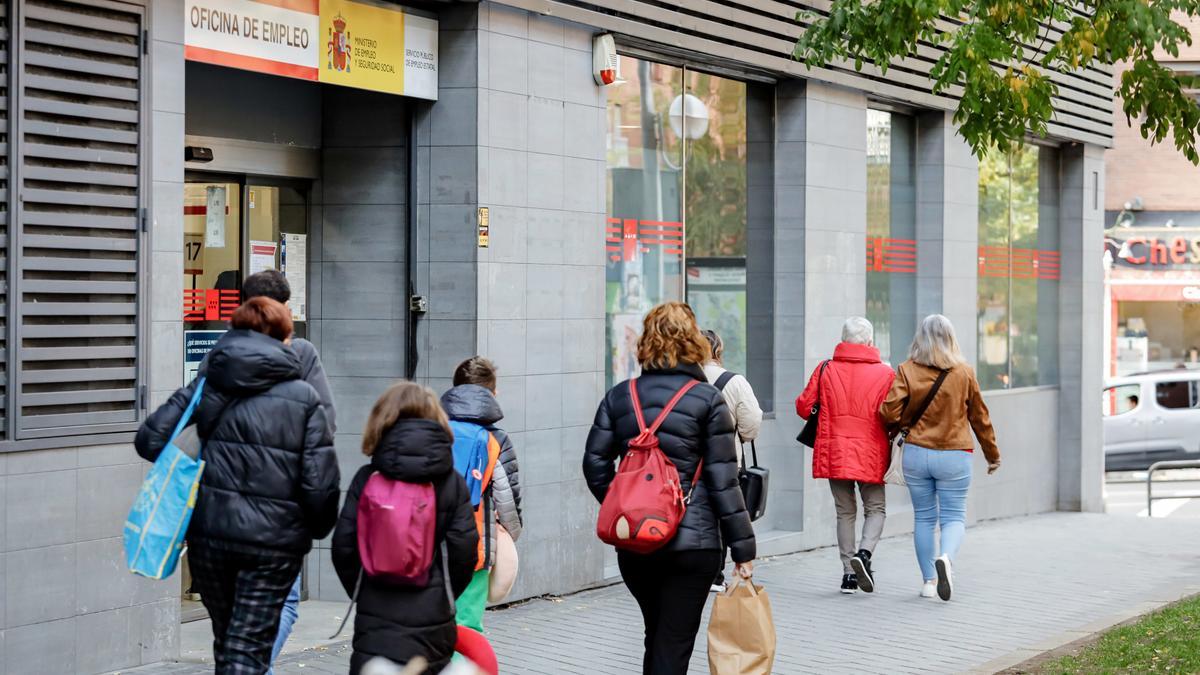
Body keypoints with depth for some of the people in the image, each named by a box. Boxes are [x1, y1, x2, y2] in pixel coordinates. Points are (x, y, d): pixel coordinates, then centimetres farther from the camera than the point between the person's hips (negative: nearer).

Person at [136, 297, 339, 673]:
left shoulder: (207, 387, 3)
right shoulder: (305, 399, -4)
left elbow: (150, 439, -2)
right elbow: (320, 483, -9)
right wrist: (317, 529, 9)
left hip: (209, 533, 3)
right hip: (273, 542, -3)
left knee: (226, 640, 21)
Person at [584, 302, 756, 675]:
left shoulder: (619, 397, 5)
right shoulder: (707, 400, -5)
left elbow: (595, 465, 4)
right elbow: (723, 480, -7)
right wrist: (743, 547, -3)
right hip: (692, 542, -4)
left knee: (656, 637, 21)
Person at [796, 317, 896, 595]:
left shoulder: (825, 370, 1)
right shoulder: (885, 374, -3)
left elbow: (803, 406, 4)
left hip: (834, 453, 2)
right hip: (871, 455, -2)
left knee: (845, 512, 11)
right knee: (876, 509, 10)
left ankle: (849, 573, 8)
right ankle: (864, 553, -16)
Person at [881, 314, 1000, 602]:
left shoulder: (907, 371, -3)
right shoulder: (964, 373, -1)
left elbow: (890, 412, -11)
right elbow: (979, 417, 7)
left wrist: (902, 427, 13)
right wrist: (993, 455, 18)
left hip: (916, 454, 1)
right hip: (954, 456, -1)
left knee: (923, 517, 12)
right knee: (953, 516, 5)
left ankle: (929, 581, 13)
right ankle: (946, 557, -25)